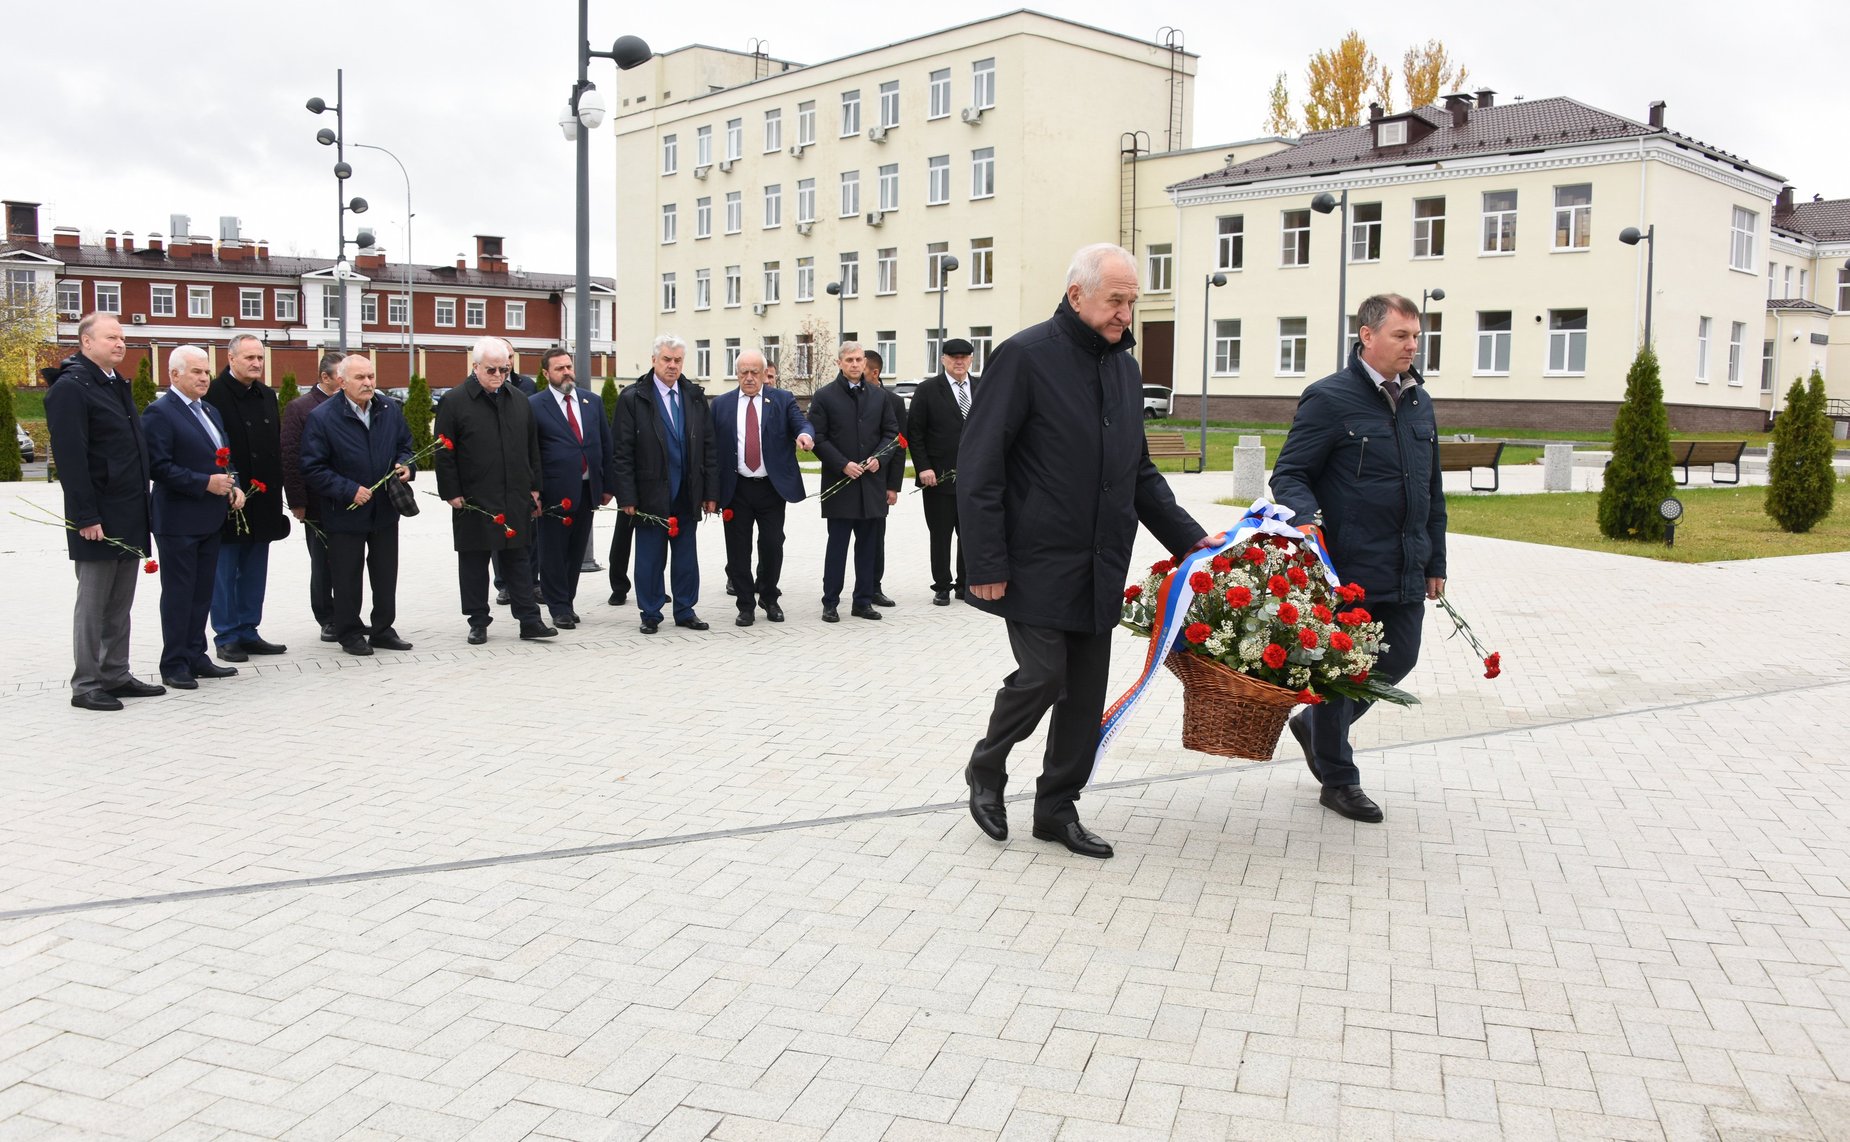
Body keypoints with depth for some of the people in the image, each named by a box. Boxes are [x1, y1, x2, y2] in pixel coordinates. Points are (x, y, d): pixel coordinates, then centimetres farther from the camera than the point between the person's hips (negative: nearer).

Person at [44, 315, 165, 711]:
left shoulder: (118, 385, 16)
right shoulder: (70, 388, -11)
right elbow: (71, 458, -17)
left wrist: (141, 507, 15)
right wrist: (86, 517, -21)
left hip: (130, 518, 8)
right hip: (98, 521, -8)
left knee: (120, 605, 14)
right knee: (92, 605, 0)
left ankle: (116, 676, 22)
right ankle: (86, 685, 7)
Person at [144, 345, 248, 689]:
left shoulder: (210, 412, 16)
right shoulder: (159, 413, -10)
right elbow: (159, 466, -18)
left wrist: (234, 486, 2)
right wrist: (205, 483, -21)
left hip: (210, 520, 8)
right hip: (178, 521, -8)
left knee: (202, 593, 13)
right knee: (178, 594, -1)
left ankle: (195, 657, 22)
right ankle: (174, 665, 7)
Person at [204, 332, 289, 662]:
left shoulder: (268, 396, 13)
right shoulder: (214, 395, -10)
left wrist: (276, 492, 13)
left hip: (263, 500, 7)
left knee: (255, 572, 12)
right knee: (225, 570, 3)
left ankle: (248, 632, 21)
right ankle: (226, 637, 10)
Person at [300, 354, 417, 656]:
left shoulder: (391, 410, 2)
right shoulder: (322, 417, -12)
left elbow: (405, 446, 16)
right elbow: (313, 468, -12)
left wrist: (405, 466, -6)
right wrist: (349, 491, -19)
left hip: (385, 510, 4)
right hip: (346, 514, -4)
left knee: (386, 576, 12)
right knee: (346, 579, 6)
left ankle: (383, 629, 25)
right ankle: (349, 634, 19)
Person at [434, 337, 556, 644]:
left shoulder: (519, 402, 11)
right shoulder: (453, 401, -3)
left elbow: (532, 449, 16)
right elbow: (444, 453, -4)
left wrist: (534, 488, 11)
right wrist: (452, 492, -9)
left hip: (516, 498, 3)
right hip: (473, 500, -3)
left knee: (519, 559, 7)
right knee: (473, 562, 5)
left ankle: (529, 621, 10)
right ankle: (478, 623, 14)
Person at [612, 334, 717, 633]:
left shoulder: (695, 396, 6)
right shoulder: (633, 398, -4)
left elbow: (708, 448, 7)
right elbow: (623, 452, -6)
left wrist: (710, 491, 3)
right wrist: (627, 497, -11)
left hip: (687, 494, 3)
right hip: (651, 493, -3)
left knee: (687, 555, 10)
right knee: (650, 557, 5)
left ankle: (685, 611, 21)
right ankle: (651, 614, 16)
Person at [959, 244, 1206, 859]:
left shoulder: (1124, 366, 13)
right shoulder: (1026, 356, -9)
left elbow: (1139, 472, 20)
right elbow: (979, 465, -11)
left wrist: (1189, 537, 9)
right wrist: (987, 564, -15)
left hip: (1101, 570, 7)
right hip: (1038, 565, -7)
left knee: (1087, 692, 8)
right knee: (1043, 676, -7)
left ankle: (1056, 809, 22)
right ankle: (986, 769, 20)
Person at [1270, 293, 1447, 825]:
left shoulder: (1418, 401, 13)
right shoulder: (1330, 398, -9)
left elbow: (1432, 490, 19)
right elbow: (1289, 474, -10)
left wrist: (1435, 561, 18)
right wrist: (1306, 521, -29)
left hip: (1406, 575, 7)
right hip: (1347, 571, -7)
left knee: (1397, 661, 14)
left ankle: (1314, 723, 37)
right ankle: (1339, 779, 22)